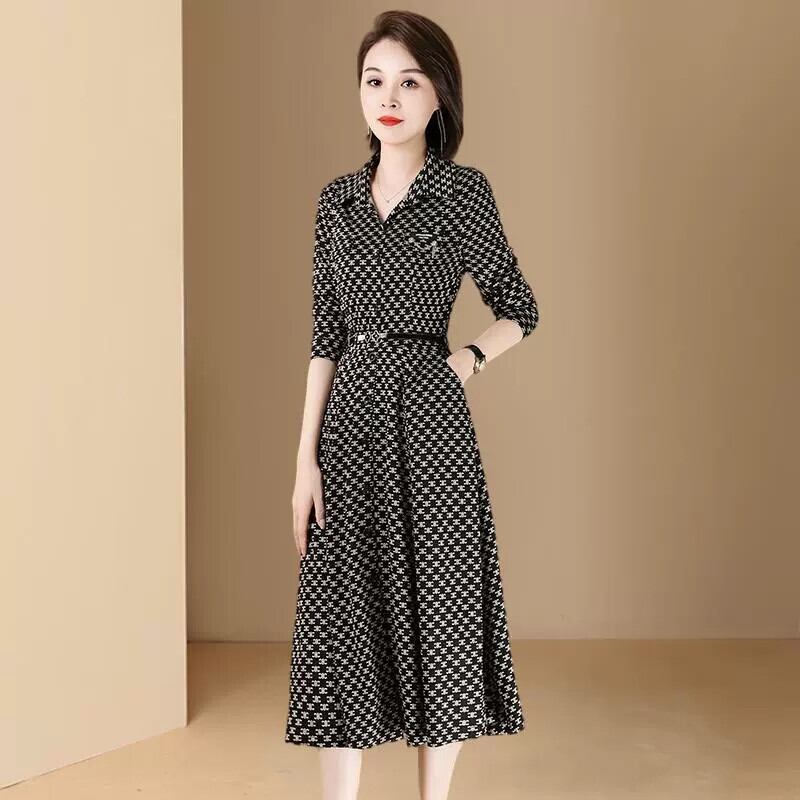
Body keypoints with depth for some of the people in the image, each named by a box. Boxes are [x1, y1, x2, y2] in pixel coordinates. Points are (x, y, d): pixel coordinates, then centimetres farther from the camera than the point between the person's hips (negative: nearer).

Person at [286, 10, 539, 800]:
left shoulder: (462, 190, -2)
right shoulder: (337, 199, 8)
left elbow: (519, 311, 7)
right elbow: (325, 336, 7)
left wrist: (464, 362, -9)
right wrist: (306, 460, 2)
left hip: (427, 419, -3)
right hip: (349, 419, 3)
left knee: (436, 609, 5)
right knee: (341, 615, 4)